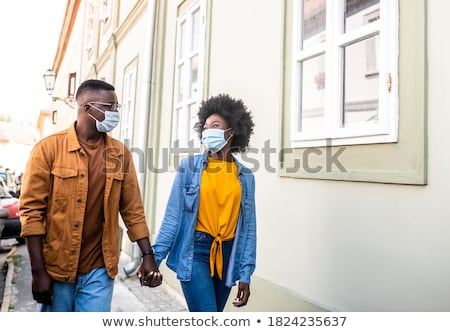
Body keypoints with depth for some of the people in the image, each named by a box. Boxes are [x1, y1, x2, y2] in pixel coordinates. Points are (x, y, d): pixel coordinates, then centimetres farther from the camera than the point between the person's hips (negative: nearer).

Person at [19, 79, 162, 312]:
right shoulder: (49, 147, -7)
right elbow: (32, 210, -7)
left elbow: (133, 209, 3)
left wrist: (148, 255, -2)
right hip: (55, 268, -1)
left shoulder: (120, 153, 1)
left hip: (99, 270, 2)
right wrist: (38, 271, -9)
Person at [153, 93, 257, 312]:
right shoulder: (189, 166, -2)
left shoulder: (245, 176, 4)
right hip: (195, 250, -3)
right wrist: (155, 257, -8)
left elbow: (248, 228, 4)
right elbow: (173, 215, -3)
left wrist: (245, 274, 2)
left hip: (227, 254, 3)